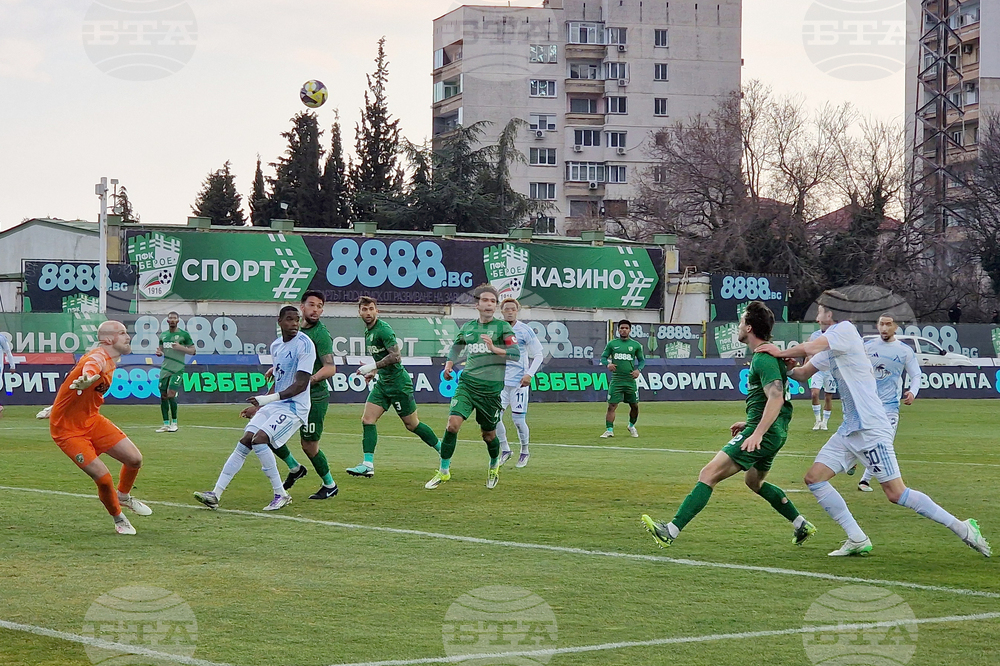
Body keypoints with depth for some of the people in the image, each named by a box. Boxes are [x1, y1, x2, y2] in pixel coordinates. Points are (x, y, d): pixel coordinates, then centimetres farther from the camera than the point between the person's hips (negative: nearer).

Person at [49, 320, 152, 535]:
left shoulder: (111, 361, 5)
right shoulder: (98, 359, -26)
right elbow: (89, 369, -52)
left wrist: (59, 408, 28)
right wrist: (86, 378, -77)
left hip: (91, 420, 9)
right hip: (67, 430, -9)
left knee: (135, 459, 0)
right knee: (103, 478, -15)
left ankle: (123, 496, 30)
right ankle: (119, 519, 12)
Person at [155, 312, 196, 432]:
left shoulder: (184, 334, 0)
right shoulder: (163, 335, 15)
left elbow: (193, 350, 1)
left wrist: (181, 347, -15)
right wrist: (159, 352, 1)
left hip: (177, 369, -5)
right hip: (165, 368, 5)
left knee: (171, 394, -13)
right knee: (163, 395, 2)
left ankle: (174, 423, 0)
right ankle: (166, 424, 9)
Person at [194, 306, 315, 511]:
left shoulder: (304, 345, -13)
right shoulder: (276, 346, 12)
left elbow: (301, 384, -20)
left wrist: (270, 398, -27)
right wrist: (259, 406, 24)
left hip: (294, 407, -8)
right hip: (273, 405, 8)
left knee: (259, 439, -24)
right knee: (244, 442, -1)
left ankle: (281, 494, -13)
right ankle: (216, 494, 2)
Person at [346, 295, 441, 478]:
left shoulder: (383, 329, -16)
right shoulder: (368, 332, 13)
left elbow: (396, 356, -25)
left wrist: (373, 366, -24)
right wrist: (374, 372, 18)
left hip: (398, 383, -9)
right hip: (382, 383, 9)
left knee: (412, 424, 1)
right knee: (367, 420, -5)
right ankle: (368, 465, -7)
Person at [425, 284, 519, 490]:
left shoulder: (502, 327, 0)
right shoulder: (467, 327, 12)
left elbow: (516, 354, -9)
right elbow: (456, 345, 32)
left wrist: (494, 349, -21)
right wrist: (449, 364, 16)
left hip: (491, 388, -2)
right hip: (467, 384, 2)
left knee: (489, 435, 8)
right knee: (452, 424, -15)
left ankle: (494, 466, 39)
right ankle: (444, 471, -4)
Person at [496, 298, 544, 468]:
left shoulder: (524, 330, -3)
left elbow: (538, 355, 0)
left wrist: (529, 374, -11)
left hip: (519, 382, -3)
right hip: (500, 382, 3)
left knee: (518, 419, -4)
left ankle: (525, 452, 18)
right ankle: (505, 450, 13)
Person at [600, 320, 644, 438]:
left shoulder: (636, 345, 7)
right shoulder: (612, 344, 5)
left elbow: (642, 360, 14)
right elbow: (603, 357, 8)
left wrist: (638, 369, -5)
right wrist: (608, 364, -14)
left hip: (630, 380, 1)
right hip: (616, 380, -1)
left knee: (634, 406, 8)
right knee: (611, 406, -8)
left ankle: (631, 426, 32)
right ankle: (609, 430, -5)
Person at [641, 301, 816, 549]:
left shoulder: (763, 359, -16)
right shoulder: (766, 355, 16)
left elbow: (776, 398, -28)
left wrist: (758, 433, -35)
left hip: (765, 432, -11)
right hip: (775, 432, 11)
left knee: (709, 474, -16)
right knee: (754, 481, 32)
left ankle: (671, 531, -24)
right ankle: (802, 525, 35)